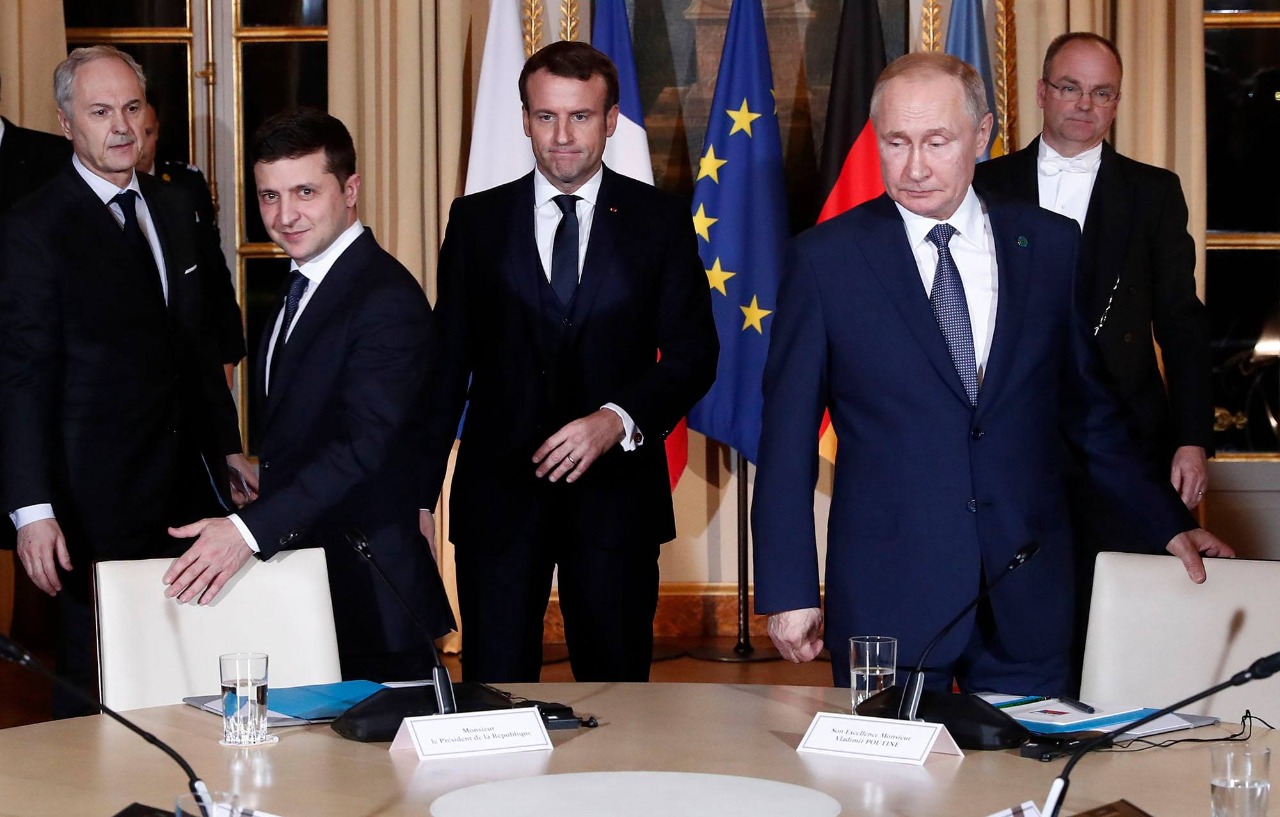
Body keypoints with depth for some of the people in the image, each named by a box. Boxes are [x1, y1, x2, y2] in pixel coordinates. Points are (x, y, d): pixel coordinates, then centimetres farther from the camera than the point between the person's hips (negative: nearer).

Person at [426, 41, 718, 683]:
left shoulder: (659, 220, 4)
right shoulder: (475, 220, 6)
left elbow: (693, 353, 2)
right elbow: (447, 362, 7)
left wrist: (617, 420, -16)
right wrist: (420, 496, 3)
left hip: (615, 491, 0)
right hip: (499, 491, 0)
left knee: (617, 685, 8)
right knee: (494, 691, 2)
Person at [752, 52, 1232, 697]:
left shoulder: (1051, 245, 6)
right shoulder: (824, 258, -1)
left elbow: (1087, 408, 15)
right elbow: (787, 434, 0)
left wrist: (1167, 522, 14)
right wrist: (787, 589, -3)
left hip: (1028, 593, 2)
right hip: (886, 597, -2)